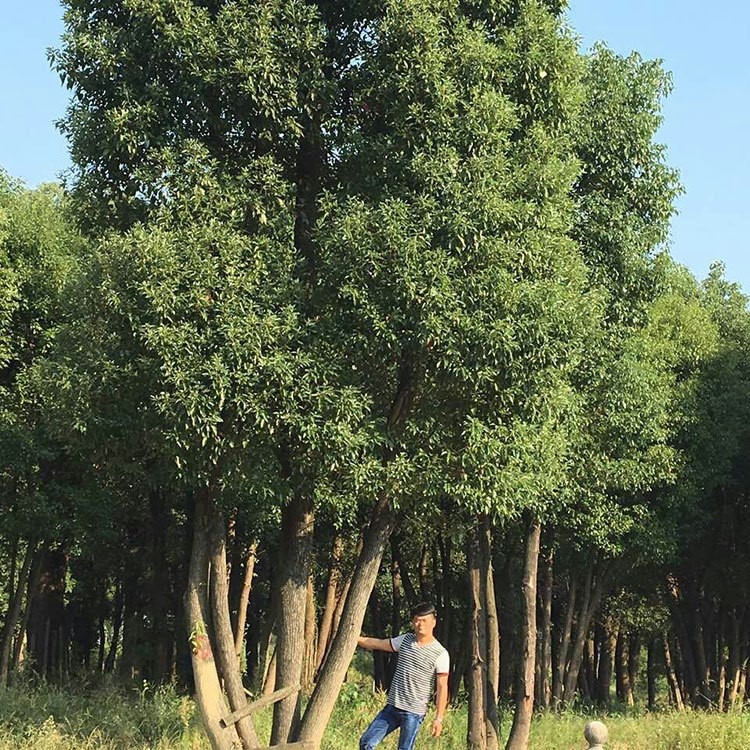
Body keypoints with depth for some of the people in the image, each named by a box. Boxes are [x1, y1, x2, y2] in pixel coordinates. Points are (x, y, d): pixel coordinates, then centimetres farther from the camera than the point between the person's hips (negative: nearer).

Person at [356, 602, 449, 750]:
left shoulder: (441, 654, -9)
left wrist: (438, 718, -12)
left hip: (414, 712, -6)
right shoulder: (405, 640, 7)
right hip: (391, 707, 6)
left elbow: (442, 688, -9)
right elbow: (376, 644, 16)